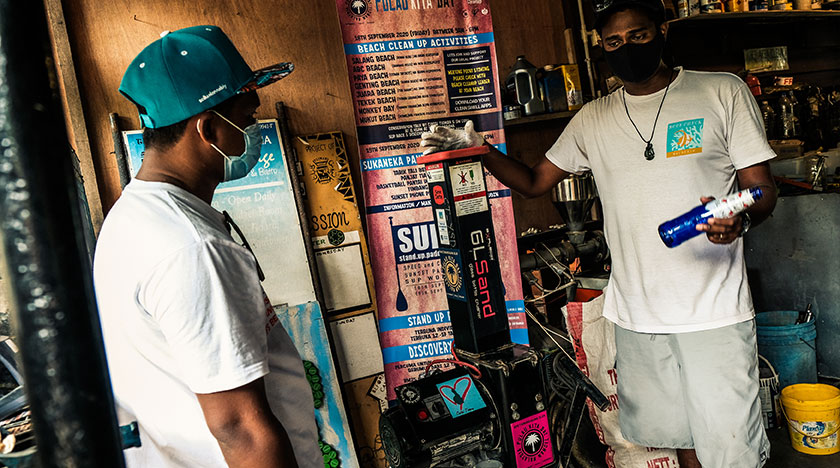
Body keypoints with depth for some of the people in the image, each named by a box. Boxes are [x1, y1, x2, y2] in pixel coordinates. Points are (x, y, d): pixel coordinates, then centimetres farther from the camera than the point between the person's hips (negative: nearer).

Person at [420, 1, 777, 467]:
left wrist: (740, 217, -23)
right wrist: (478, 149, -3)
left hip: (713, 310, -2)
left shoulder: (723, 91, 1)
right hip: (635, 313, 3)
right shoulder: (593, 119, 9)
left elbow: (763, 189, 0)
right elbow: (534, 181, 13)